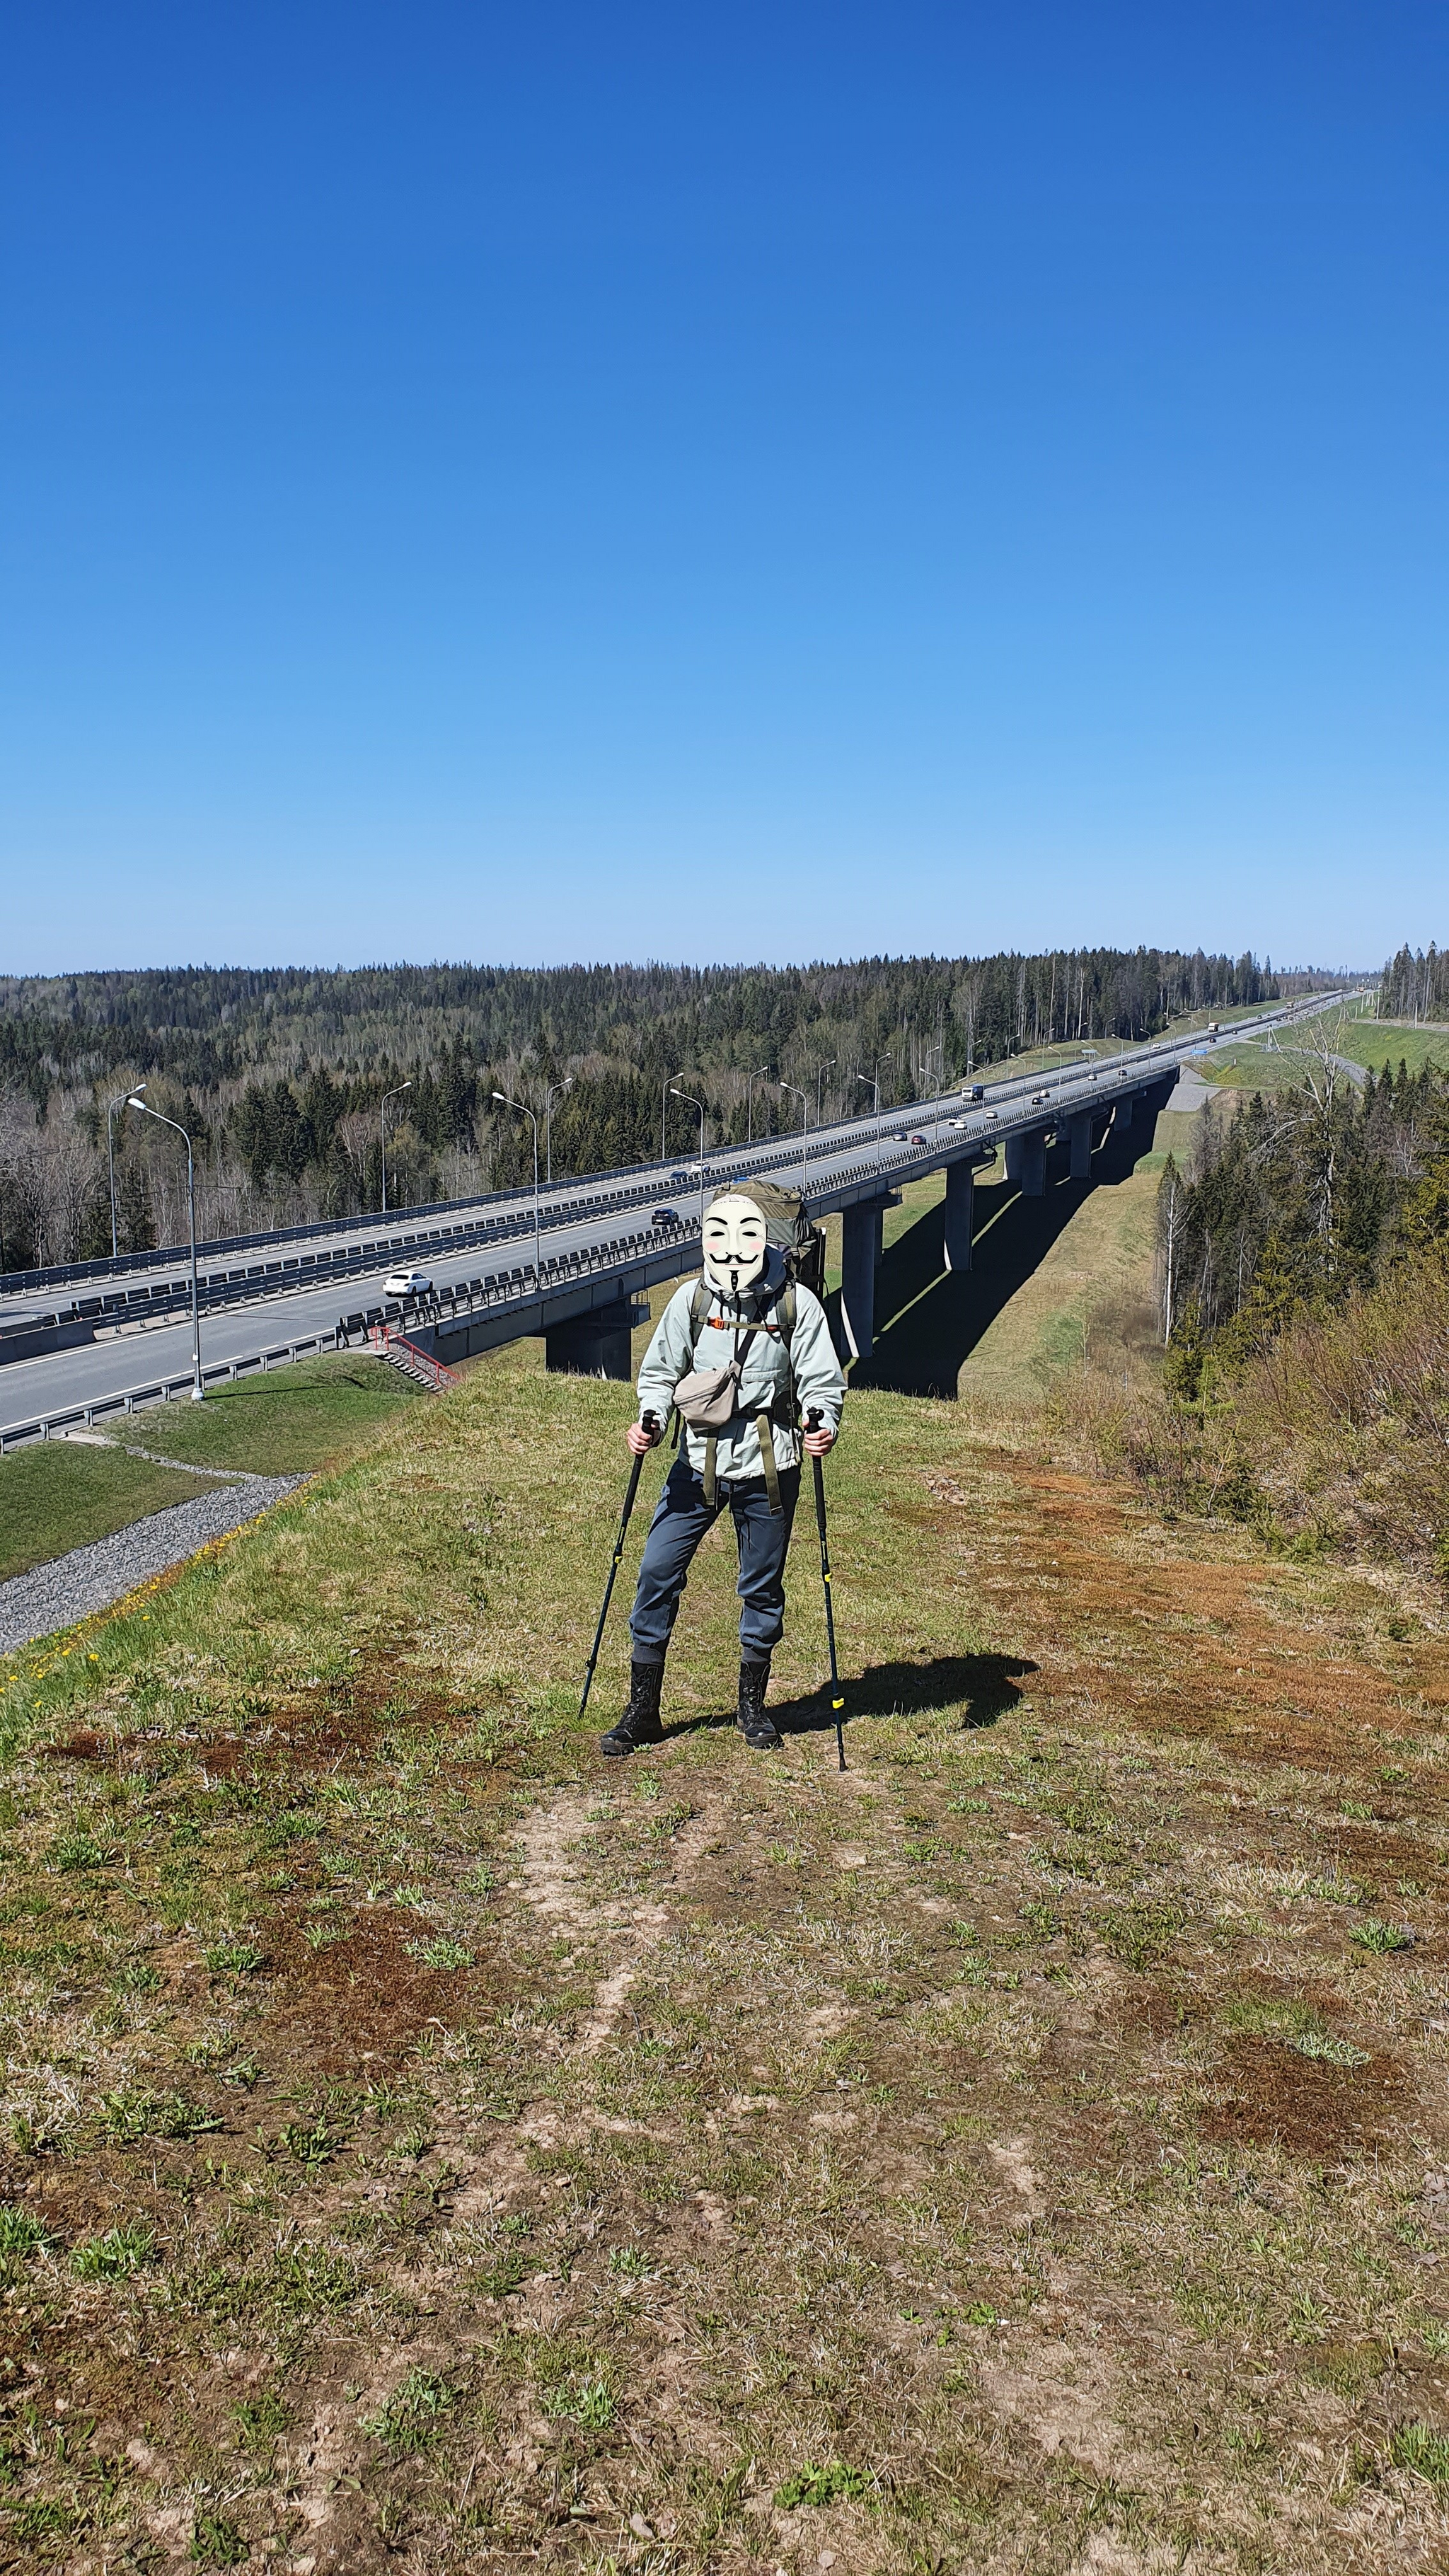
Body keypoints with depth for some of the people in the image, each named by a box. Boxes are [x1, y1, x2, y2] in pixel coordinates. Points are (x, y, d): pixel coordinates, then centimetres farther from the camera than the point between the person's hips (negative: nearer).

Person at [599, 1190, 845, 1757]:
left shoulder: (796, 1304, -6)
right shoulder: (691, 1300, -2)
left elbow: (821, 1381, -3)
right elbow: (661, 1372, 6)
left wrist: (824, 1427, -21)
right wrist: (649, 1423, -10)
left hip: (768, 1469, -1)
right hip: (698, 1463, 1)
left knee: (762, 1586, 10)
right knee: (657, 1572, -1)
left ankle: (753, 1707, 30)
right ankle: (642, 1711, 12)